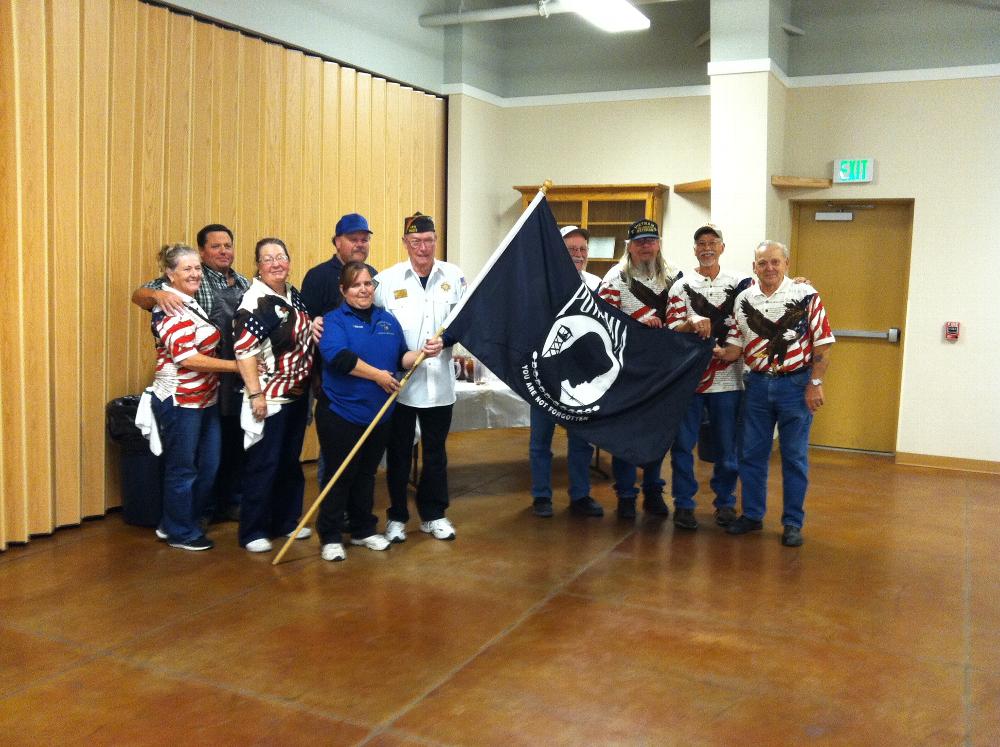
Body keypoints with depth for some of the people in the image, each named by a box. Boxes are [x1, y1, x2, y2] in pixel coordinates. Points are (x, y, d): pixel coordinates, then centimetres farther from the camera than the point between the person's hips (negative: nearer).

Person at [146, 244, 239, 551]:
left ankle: (174, 524, 30)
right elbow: (187, 358, -24)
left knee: (208, 466, 15)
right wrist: (236, 365, -21)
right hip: (180, 401, -9)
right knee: (183, 469, 5)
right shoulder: (171, 310, -17)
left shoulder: (191, 303, 13)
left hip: (204, 399, 9)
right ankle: (180, 533, 20)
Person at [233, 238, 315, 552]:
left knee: (290, 461, 16)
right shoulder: (255, 301, -16)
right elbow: (244, 350, -21)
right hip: (269, 397, -8)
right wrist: (255, 394, -23)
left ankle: (285, 520, 30)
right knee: (263, 464, 0)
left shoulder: (294, 295, 9)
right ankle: (252, 531, 11)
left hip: (297, 394, 8)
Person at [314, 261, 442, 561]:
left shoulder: (388, 320, 11)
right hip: (340, 412, -5)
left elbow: (400, 358, 12)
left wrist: (423, 353, -8)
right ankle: (330, 537, 13)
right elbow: (338, 356, -23)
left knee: (366, 473, 16)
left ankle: (363, 529, 30)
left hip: (378, 413, 5)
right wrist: (377, 375, -19)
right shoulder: (334, 319, -6)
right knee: (340, 475, 1)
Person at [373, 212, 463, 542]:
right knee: (398, 451, 9)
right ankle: (397, 516, 23)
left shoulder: (454, 276, 1)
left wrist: (445, 339, -14)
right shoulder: (387, 279, -5)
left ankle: (433, 515, 27)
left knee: (435, 451, 13)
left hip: (439, 382, 2)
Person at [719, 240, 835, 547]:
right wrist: (716, 352, -14)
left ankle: (793, 523, 15)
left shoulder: (806, 295, -7)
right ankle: (752, 515, 24)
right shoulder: (744, 300, 4)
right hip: (757, 384, 4)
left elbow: (822, 343, -6)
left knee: (795, 457, 4)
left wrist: (815, 384, -11)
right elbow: (736, 346, 6)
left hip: (795, 385, -4)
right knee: (751, 454, 10)